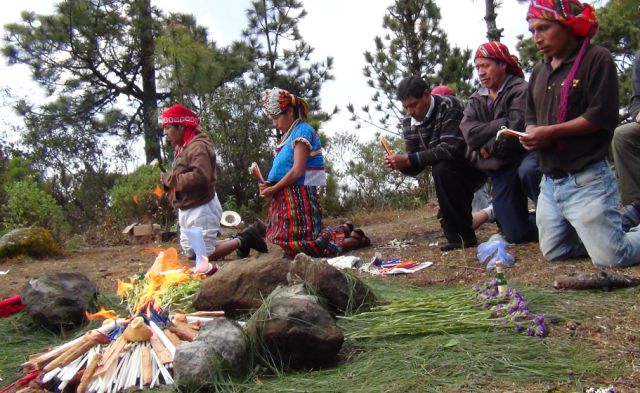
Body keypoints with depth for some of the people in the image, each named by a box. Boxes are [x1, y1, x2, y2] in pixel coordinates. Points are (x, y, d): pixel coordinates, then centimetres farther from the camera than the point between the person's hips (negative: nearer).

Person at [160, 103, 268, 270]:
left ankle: (243, 240, 6)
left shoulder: (198, 146, -19)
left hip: (201, 209, -10)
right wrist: (168, 180, -2)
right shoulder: (182, 147, 13)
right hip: (188, 209, 10)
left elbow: (200, 177, -33)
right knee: (191, 253, 16)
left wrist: (170, 178, -22)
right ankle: (239, 240, 19)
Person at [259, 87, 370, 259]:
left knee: (299, 245, -8)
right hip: (288, 198, 9)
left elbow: (297, 171, -20)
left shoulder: (302, 130, -12)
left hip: (298, 197, -9)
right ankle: (345, 230, 23)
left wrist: (273, 189, -11)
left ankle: (354, 239, 2)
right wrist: (269, 185, -3)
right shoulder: (290, 134, 16)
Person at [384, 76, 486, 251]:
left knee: (441, 169, -32)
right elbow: (415, 168, 0)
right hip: (450, 175, 8)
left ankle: (464, 235, -25)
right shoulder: (409, 124, -3)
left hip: (472, 166, -7)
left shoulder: (449, 107, -23)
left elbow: (450, 148, -36)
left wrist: (408, 160, -37)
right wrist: (400, 163, -23)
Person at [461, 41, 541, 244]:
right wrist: (502, 123, -17)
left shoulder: (520, 90, -8)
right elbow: (470, 134, -7)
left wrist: (489, 147, -9)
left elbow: (517, 130, -21)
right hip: (500, 169, 5)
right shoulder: (476, 100, 11)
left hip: (523, 158, -5)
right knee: (517, 235, -2)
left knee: (528, 170, -42)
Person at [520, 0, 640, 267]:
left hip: (587, 180, -7)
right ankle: (608, 232, 32)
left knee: (611, 258, -11)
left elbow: (602, 117, -16)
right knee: (553, 253, 12)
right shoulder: (539, 71, 15)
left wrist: (551, 132, -19)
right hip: (550, 181, 8)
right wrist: (531, 132, -3)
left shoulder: (596, 59, -7)